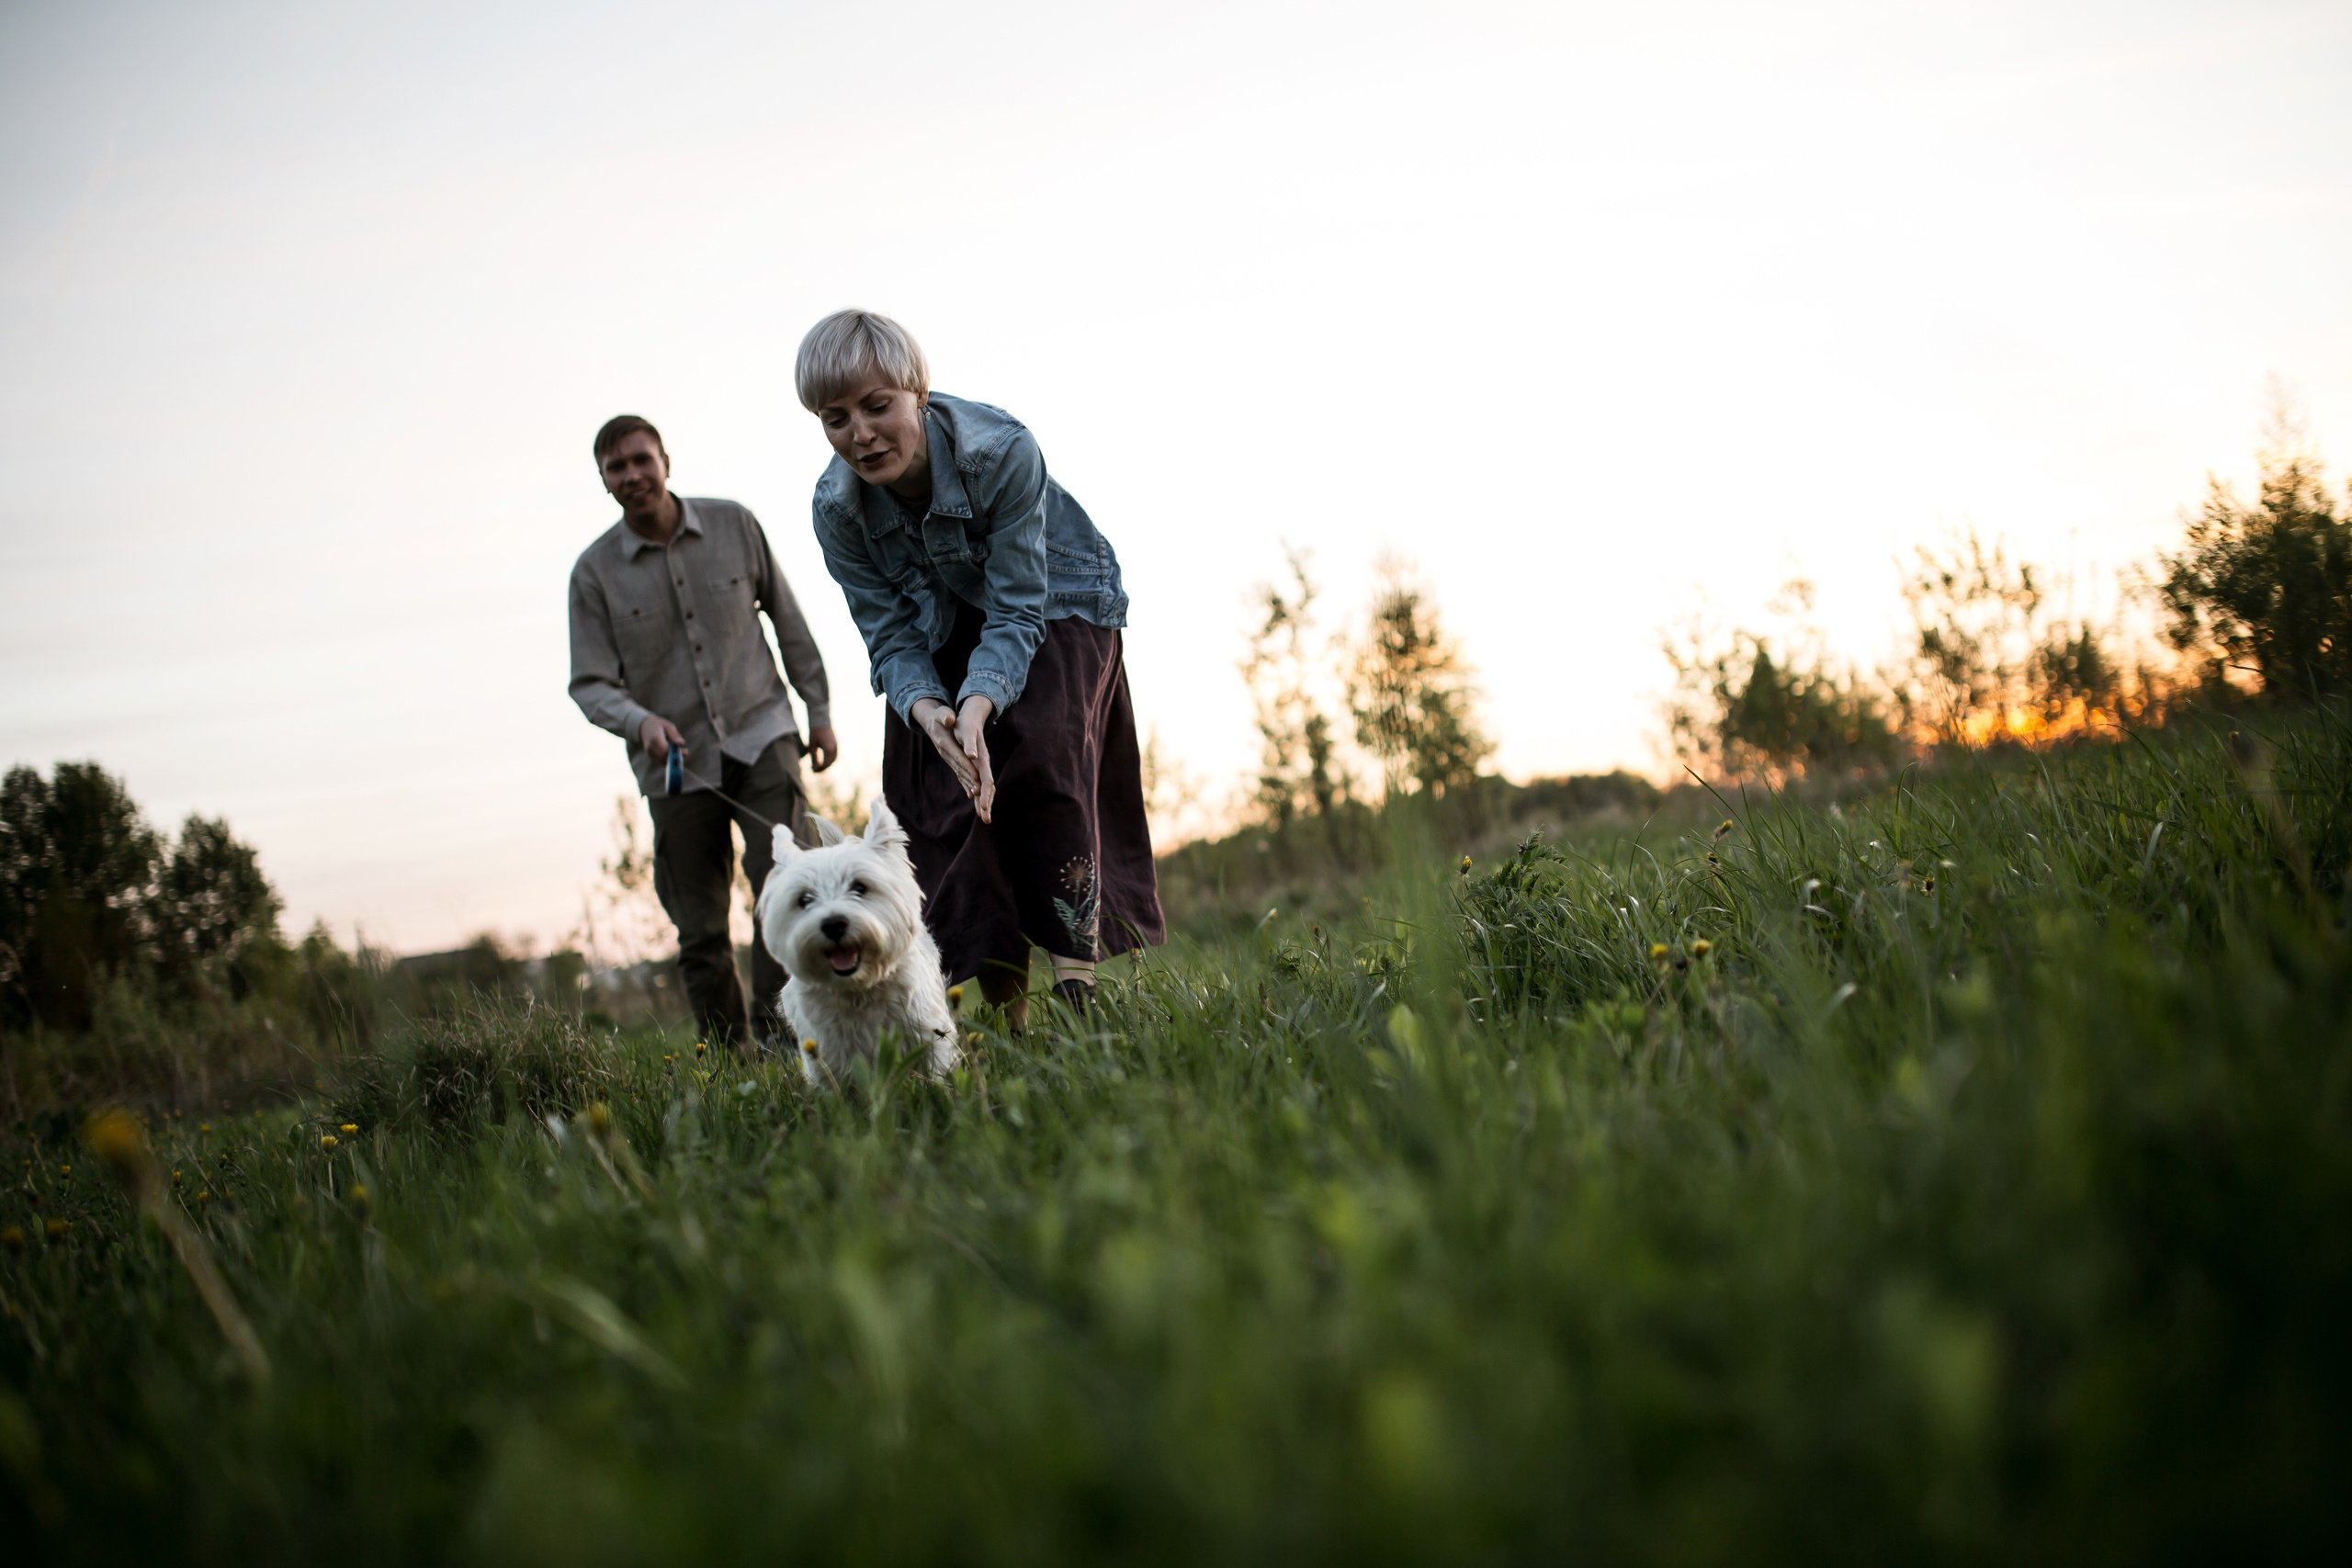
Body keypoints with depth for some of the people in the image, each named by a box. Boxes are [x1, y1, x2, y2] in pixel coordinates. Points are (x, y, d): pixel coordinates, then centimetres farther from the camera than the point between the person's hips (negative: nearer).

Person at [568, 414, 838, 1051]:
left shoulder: (734, 525, 1)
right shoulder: (595, 572, -1)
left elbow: (788, 620, 11)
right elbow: (591, 684, -2)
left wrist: (820, 710, 12)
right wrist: (641, 722, -22)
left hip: (760, 735, 0)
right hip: (677, 763, 1)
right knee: (701, 932, 1)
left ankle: (777, 1035, -16)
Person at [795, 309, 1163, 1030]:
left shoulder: (1003, 450, -33)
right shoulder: (836, 509, -21)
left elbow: (1016, 611, -30)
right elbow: (890, 636, -15)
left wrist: (978, 707, -46)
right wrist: (926, 710, -37)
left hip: (1053, 605, -3)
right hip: (944, 633, 3)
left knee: (1042, 760, -25)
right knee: (949, 793, -12)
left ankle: (1077, 975, -25)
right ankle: (1005, 1003, -9)